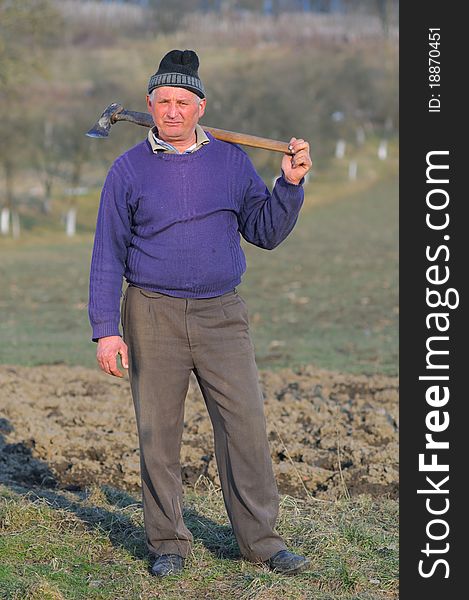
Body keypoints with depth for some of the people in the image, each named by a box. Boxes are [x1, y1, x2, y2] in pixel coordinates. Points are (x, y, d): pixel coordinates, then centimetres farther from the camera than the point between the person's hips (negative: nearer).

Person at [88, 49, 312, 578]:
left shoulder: (232, 160, 8)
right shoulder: (129, 169, 2)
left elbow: (266, 232, 11)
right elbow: (108, 253, 2)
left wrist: (290, 184, -5)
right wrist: (106, 330, -5)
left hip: (222, 315, 1)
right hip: (153, 316, -1)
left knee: (246, 425, -2)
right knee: (158, 433, 2)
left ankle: (260, 539, 8)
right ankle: (168, 543, 14)